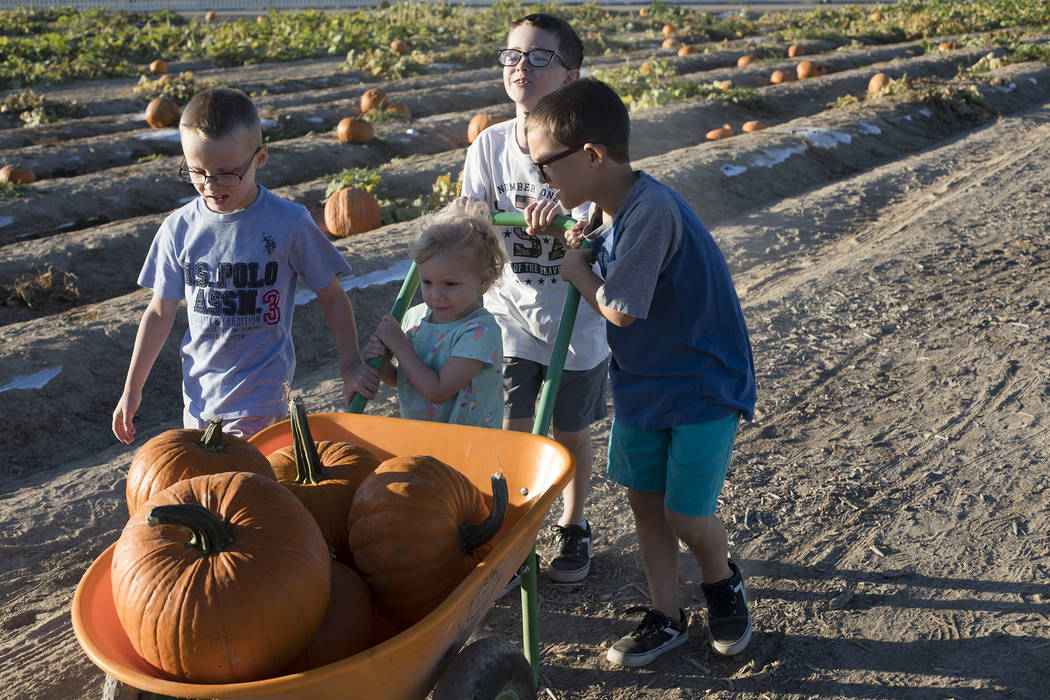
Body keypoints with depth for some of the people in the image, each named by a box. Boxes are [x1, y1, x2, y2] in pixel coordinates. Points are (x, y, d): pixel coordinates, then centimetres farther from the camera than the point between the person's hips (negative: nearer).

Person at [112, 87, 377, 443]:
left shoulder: (289, 223, -12)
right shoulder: (179, 229, -3)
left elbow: (332, 296, -1)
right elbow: (160, 311, 6)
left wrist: (350, 366, -2)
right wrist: (132, 389, 9)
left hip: (260, 399, -4)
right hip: (199, 393, 4)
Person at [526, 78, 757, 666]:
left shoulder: (653, 211, -29)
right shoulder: (610, 210, -1)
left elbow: (620, 309, -24)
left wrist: (577, 269, -9)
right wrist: (576, 243, -6)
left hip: (704, 385, -8)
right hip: (641, 381, 8)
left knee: (685, 513, -1)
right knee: (644, 500, 11)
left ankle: (723, 581, 32)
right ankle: (666, 618, 29)